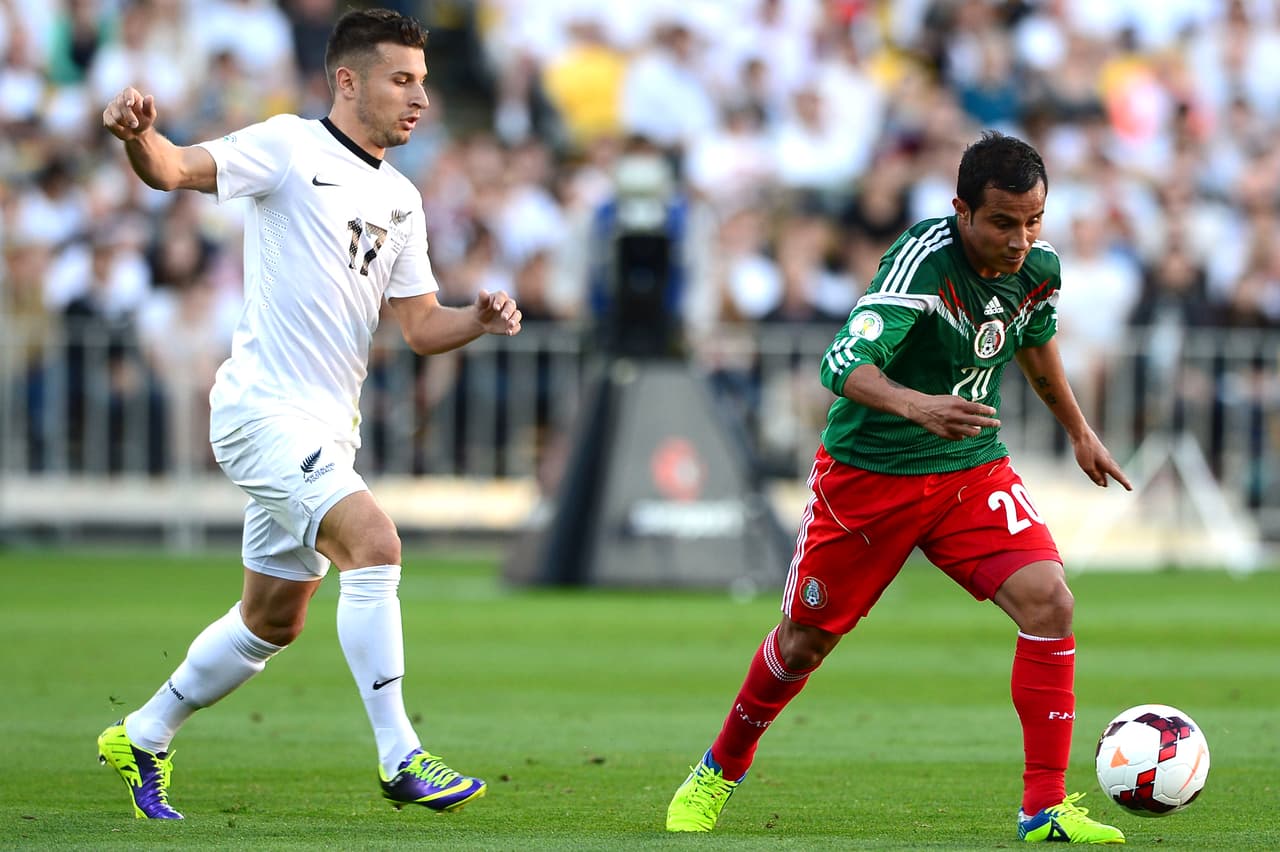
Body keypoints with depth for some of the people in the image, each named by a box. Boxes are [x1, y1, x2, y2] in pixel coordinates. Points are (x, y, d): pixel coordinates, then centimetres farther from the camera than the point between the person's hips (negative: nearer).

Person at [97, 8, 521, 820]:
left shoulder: (401, 200, 14)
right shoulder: (290, 148, -8)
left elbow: (420, 326, 16)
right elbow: (174, 169, -19)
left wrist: (480, 319, -5)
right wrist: (139, 135, -41)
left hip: (327, 429, 9)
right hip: (266, 409, -9)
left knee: (274, 621, 15)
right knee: (374, 541, -25)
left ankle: (142, 739, 32)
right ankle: (401, 760, -24)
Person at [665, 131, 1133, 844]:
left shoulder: (1040, 267, -7)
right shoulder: (923, 260, -27)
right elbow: (844, 365, -38)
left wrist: (1078, 430, 29)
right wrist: (918, 406, -55)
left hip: (974, 467, 4)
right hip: (869, 470, -4)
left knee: (1049, 601, -18)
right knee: (806, 639, 10)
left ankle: (1046, 809, -13)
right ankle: (721, 770, 38)